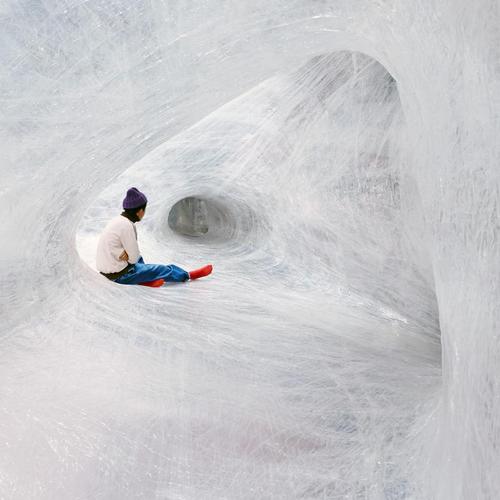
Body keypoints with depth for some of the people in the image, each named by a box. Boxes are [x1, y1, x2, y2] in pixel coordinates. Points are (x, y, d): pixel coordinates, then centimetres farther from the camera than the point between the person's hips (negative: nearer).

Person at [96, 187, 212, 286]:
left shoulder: (117, 220, 7)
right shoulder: (127, 226, -21)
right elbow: (134, 258, -15)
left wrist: (126, 254, -11)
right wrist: (128, 256, 3)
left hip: (105, 270, 8)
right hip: (119, 275, -8)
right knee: (161, 269, 5)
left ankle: (145, 279, 9)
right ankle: (187, 275, 26)